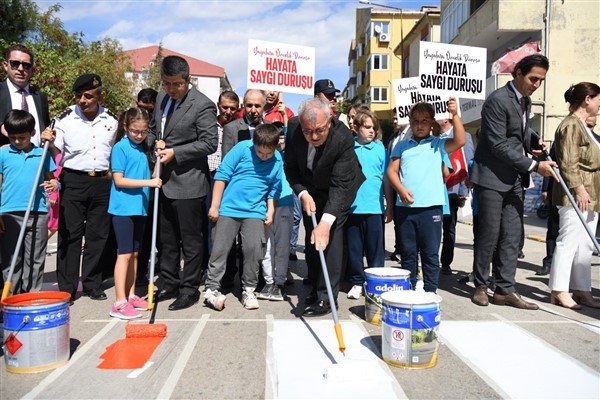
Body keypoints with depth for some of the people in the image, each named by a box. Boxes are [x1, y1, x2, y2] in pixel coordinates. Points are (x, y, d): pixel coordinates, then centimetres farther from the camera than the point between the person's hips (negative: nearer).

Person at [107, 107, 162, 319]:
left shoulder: (143, 148, 12)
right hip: (123, 208, -7)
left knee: (135, 253, 12)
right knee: (124, 253, -7)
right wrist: (148, 182, -19)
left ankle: (130, 295, 22)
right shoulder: (120, 147, -7)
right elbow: (119, 180, -13)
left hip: (139, 207, 7)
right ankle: (120, 303, -3)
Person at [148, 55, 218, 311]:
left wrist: (175, 152, -18)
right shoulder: (161, 98, 12)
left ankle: (190, 289, 16)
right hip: (164, 181, 8)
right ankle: (168, 284, 30)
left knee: (191, 239, 3)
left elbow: (210, 143, -15)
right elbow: (152, 129, 24)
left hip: (188, 183, -8)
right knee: (166, 238, 16)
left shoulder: (202, 105, -12)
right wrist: (155, 142, 1)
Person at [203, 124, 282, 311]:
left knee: (254, 249, -6)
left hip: (255, 212, 1)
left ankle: (248, 290, 10)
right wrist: (215, 206, -6)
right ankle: (212, 289, 13)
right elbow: (221, 176, -7)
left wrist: (270, 211, 2)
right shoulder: (241, 149, -10)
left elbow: (274, 189, 10)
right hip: (228, 209, -1)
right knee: (220, 248, 2)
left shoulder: (277, 161, -3)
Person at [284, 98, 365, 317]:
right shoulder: (293, 127, -24)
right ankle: (315, 288, 26)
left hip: (338, 189, -4)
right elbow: (290, 167, -11)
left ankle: (326, 297, -9)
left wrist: (326, 222, -50)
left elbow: (340, 184, -40)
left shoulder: (343, 138, -36)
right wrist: (302, 194, -25)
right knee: (311, 238, 10)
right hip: (310, 188, 5)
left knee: (330, 235, -17)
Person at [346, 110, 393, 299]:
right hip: (352, 207, 0)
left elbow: (386, 179, 5)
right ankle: (357, 282, 22)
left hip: (375, 207, 0)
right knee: (354, 248, 10)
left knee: (375, 249, 8)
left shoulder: (380, 148, 2)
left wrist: (390, 206, 5)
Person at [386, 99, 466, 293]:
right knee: (407, 252, 12)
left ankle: (430, 291, 15)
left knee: (430, 253, 5)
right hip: (405, 206, 2)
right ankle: (408, 290, 24)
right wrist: (401, 189, -9)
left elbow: (460, 141, -9)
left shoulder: (438, 144, 6)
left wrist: (455, 115, -19)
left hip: (431, 206, -2)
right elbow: (392, 170, 7)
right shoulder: (402, 145, 12)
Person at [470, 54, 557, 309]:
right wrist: (534, 166, -19)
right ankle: (481, 286, 14)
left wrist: (533, 143, 5)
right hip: (492, 176, -8)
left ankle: (505, 290, 11)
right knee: (490, 233, -2)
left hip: (514, 178, 8)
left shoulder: (525, 101, 12)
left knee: (512, 236, 5)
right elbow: (499, 146, -19)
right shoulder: (498, 100, -14)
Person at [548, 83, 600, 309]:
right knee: (568, 242, -8)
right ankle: (559, 291, -3)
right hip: (576, 196, -10)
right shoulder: (571, 125, -10)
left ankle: (582, 290, 17)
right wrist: (578, 188, -23)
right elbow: (568, 162, -19)